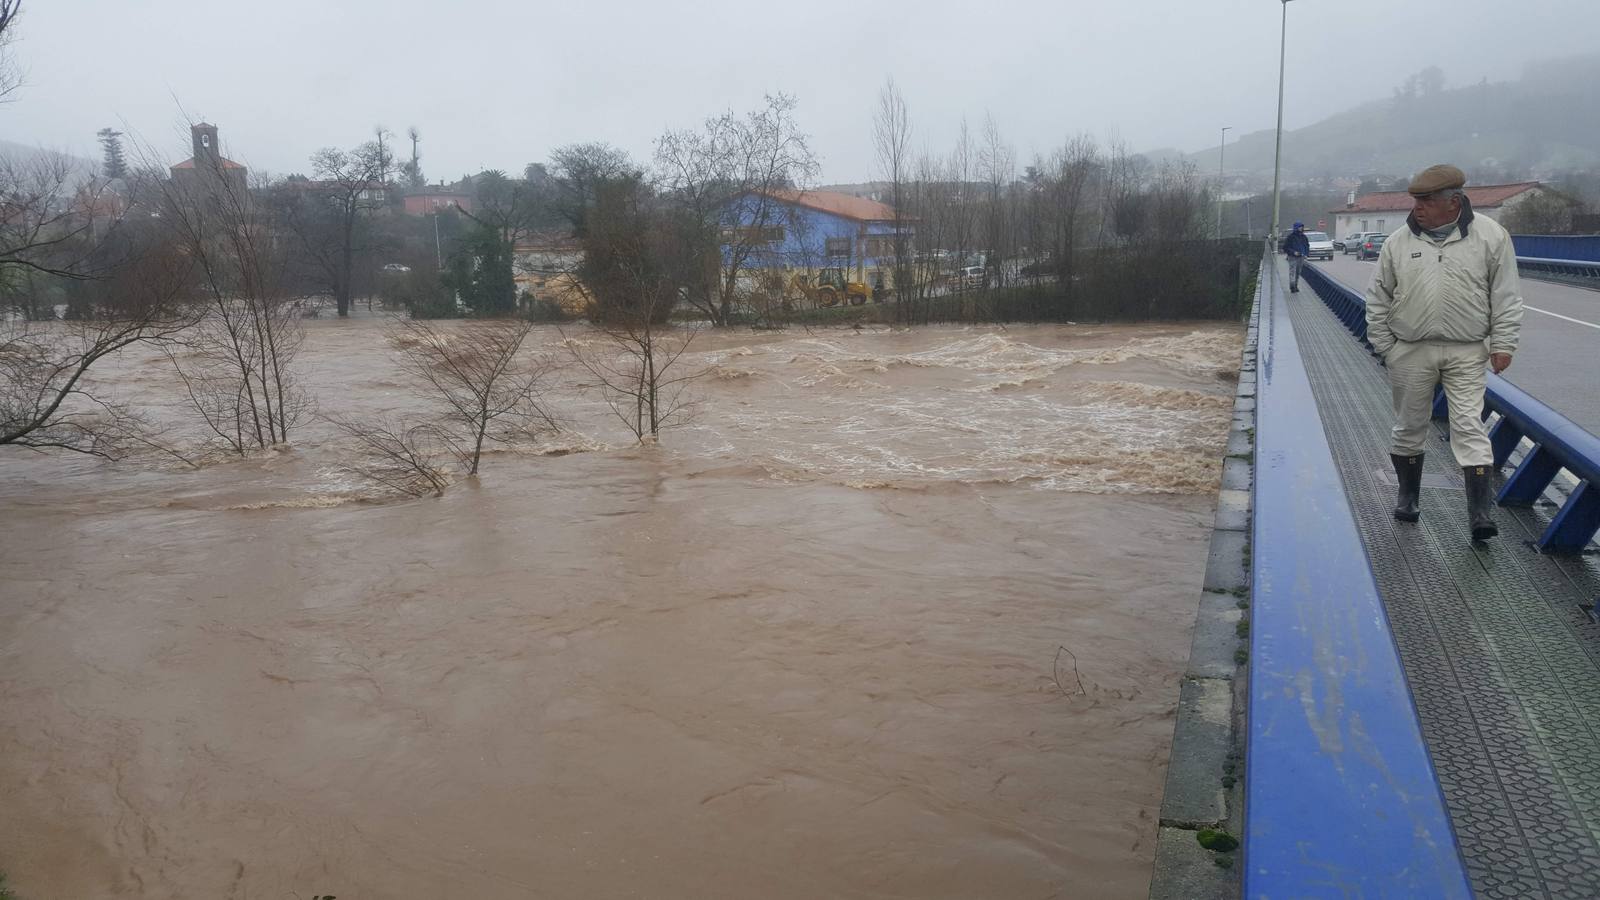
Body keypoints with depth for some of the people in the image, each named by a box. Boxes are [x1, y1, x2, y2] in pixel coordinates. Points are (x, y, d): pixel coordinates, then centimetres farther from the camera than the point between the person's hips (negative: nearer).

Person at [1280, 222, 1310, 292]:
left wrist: (1305, 254, 6)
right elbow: (1285, 247, -10)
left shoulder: (1304, 237, 8)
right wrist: (1293, 252, -20)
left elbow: (1307, 246, 22)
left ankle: (1296, 286, 18)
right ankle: (1292, 287, -19)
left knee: (1298, 273, 10)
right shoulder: (1290, 237, -10)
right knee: (1292, 272, -14)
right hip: (1293, 257, -6)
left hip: (1301, 257, 6)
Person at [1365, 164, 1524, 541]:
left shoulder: (1490, 236, -2)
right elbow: (1379, 298, 7)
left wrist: (1503, 343, -3)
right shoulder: (1399, 241, 2)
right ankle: (1408, 497, 28)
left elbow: (1506, 295, 2)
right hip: (1410, 352, 2)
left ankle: (1481, 512, -3)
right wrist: (1383, 345, 4)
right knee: (1409, 428, 10)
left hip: (1466, 353, -2)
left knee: (1469, 427, -5)